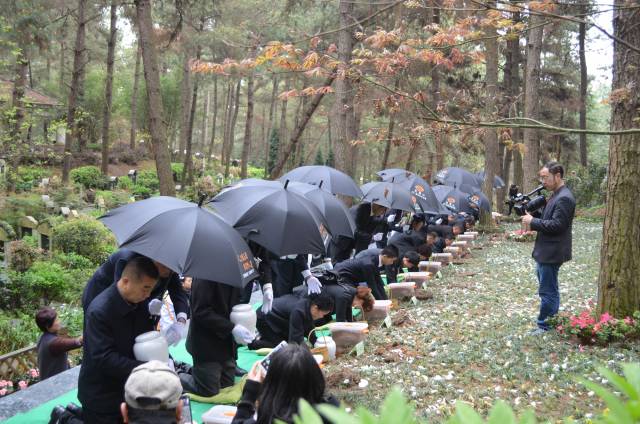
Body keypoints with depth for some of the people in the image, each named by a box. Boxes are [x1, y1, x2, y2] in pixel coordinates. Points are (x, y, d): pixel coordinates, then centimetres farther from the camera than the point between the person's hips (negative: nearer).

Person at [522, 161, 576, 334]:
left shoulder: (564, 198, -18)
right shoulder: (556, 195, 14)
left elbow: (557, 224, -23)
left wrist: (533, 221, -17)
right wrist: (532, 213, 4)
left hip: (552, 252, -11)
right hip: (546, 250, 11)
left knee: (547, 291, -2)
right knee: (549, 289, 18)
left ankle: (545, 326, 6)